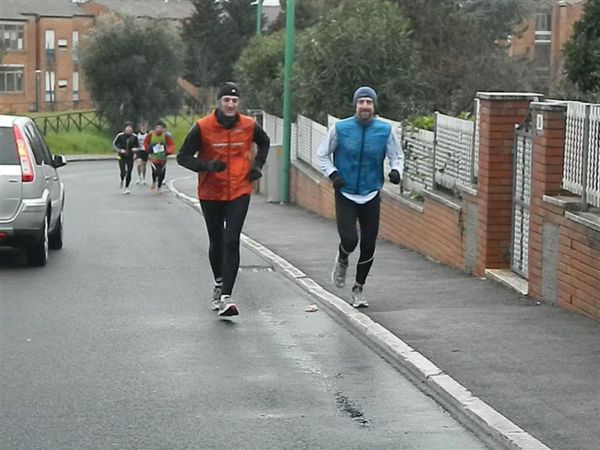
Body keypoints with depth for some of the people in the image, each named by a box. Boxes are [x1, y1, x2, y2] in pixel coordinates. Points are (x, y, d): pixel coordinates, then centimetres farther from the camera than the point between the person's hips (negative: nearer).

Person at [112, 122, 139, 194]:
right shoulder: (120, 136, -8)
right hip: (121, 156, -2)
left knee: (129, 173, -2)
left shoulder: (134, 137, -3)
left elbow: (138, 146, 9)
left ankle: (126, 187, 13)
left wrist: (135, 149, -14)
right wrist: (119, 150, -16)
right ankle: (122, 181, 25)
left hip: (130, 157, 2)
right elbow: (114, 144, -2)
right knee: (123, 172, -10)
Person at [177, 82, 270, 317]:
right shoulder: (203, 127, -10)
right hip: (211, 194, 0)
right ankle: (219, 284, 40)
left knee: (231, 242, -14)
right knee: (216, 242, 14)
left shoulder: (249, 125, -3)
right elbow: (183, 156, -6)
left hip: (240, 192, 0)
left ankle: (225, 297, -18)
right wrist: (206, 165, -23)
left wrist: (257, 166, 6)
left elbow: (264, 143, 20)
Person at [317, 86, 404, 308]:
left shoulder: (385, 130, -3)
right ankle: (342, 260, 22)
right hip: (345, 194, -2)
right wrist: (332, 174, -10)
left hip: (371, 196, 2)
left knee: (368, 246, 5)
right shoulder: (340, 129, -6)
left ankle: (358, 288, 25)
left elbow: (397, 156, 8)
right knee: (349, 240, -16)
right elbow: (323, 154, 6)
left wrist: (396, 171, -14)